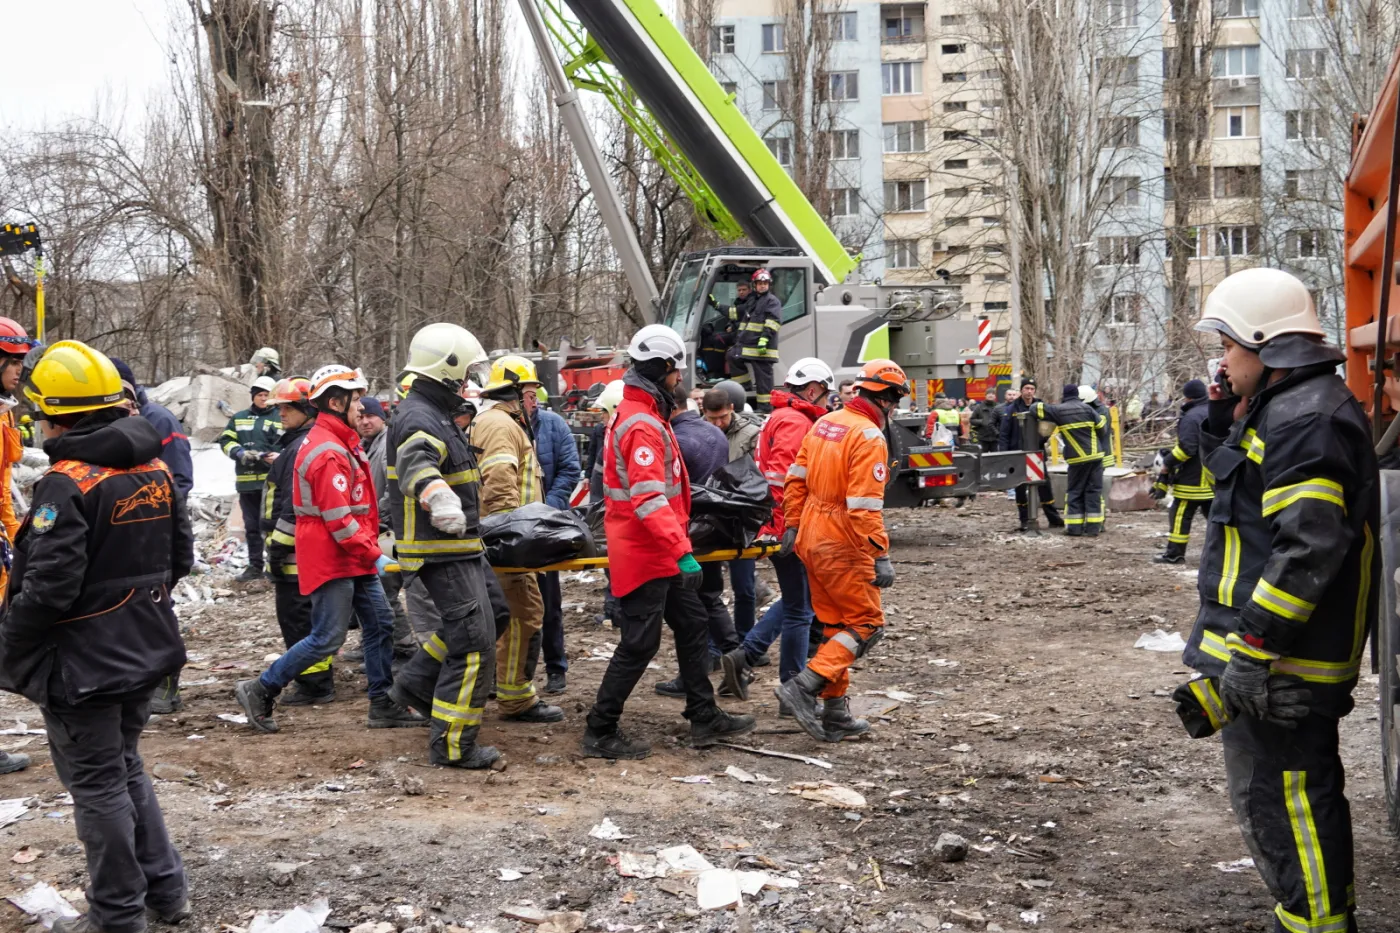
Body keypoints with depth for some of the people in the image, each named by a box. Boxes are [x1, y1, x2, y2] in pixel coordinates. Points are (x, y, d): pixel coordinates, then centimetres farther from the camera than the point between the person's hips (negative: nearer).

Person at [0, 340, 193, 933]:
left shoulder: (67, 484, -21)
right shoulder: (153, 469, 4)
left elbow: (48, 586, -24)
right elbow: (180, 556, 12)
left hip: (82, 662, -8)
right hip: (144, 651, 8)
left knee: (97, 784, 4)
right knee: (125, 765, 22)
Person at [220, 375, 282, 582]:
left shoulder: (281, 418, 4)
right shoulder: (239, 418, 15)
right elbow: (226, 441, 9)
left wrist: (280, 456, -21)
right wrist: (239, 452, -11)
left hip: (271, 480, -4)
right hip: (246, 481, 5)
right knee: (251, 526, 11)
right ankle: (255, 566, 19)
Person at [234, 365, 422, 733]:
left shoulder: (340, 443, 14)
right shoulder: (327, 453, -20)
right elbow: (338, 520, -24)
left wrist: (370, 550, 16)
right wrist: (374, 555, -19)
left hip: (354, 559, 10)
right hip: (331, 560, -10)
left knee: (380, 624, 9)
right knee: (327, 638, -6)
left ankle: (384, 706, 15)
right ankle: (260, 691, 6)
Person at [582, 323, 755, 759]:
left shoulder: (639, 414, 13)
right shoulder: (642, 425, -21)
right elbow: (649, 501, -30)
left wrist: (679, 545, 27)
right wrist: (682, 552, -34)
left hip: (659, 554, 11)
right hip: (644, 554, -11)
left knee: (691, 625, 16)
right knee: (639, 643, -4)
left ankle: (705, 718, 24)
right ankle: (600, 733, 4)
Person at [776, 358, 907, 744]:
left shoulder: (824, 424, 8)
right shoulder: (869, 438, -17)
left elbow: (796, 480, 12)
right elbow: (865, 506, -23)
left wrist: (792, 526, 18)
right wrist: (881, 556, -20)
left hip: (812, 540, 9)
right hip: (842, 547, -9)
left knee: (837, 626, 16)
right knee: (866, 625, 1)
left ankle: (836, 714, 19)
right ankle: (804, 687, -10)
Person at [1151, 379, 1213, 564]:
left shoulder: (1191, 416, -15)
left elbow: (1186, 448, -23)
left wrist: (1167, 465, -15)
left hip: (1193, 478, -8)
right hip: (1214, 477, 8)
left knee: (1180, 514, -2)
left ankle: (1175, 553, 0)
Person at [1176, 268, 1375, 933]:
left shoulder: (1305, 420, -20)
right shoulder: (1283, 409, 13)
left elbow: (1309, 547, -27)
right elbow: (1234, 486, 28)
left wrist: (1251, 647, -26)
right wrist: (1223, 423, 11)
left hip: (1278, 659, -11)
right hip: (1274, 647, 11)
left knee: (1278, 796, -5)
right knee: (1302, 789, 20)